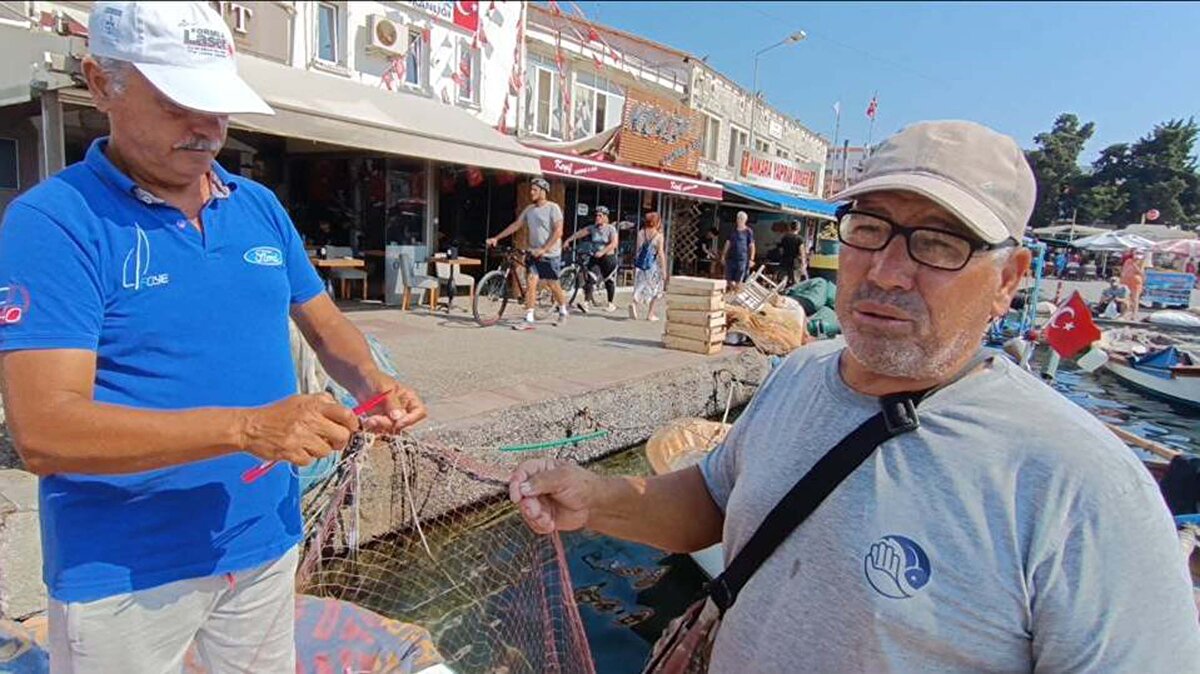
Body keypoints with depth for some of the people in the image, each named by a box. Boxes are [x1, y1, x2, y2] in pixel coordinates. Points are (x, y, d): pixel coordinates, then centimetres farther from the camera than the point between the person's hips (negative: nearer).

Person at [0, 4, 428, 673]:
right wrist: (248, 427, -32)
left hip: (266, 543, 5)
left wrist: (373, 382, -12)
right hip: (123, 573, -4)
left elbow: (326, 324, 10)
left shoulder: (261, 207, 3)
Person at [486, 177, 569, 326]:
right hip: (534, 253, 5)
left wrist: (543, 249, -22)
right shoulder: (529, 209, 9)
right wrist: (496, 238, 5)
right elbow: (515, 225, 12)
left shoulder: (553, 208, -9)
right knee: (530, 282, -7)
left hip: (550, 254, -5)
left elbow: (558, 231, -16)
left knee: (552, 285, 5)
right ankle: (529, 318, -6)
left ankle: (563, 310, 29)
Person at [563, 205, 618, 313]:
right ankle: (586, 302, -17)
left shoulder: (611, 229, -8)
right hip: (595, 258, 3)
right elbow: (579, 233, 2)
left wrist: (602, 252, -28)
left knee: (609, 281, 7)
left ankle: (610, 304, 22)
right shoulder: (592, 228, 4)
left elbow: (614, 243, -19)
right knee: (589, 279, -11)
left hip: (608, 258, -3)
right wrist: (568, 240, -7)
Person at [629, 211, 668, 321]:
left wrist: (635, 266, 14)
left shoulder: (641, 233, 3)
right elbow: (660, 253, -9)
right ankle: (650, 314, 14)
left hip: (640, 265, 3)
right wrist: (664, 270, -4)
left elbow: (637, 251, 6)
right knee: (655, 290, 12)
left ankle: (634, 303, -18)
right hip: (652, 265, -3)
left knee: (641, 288, 11)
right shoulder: (659, 236, -7)